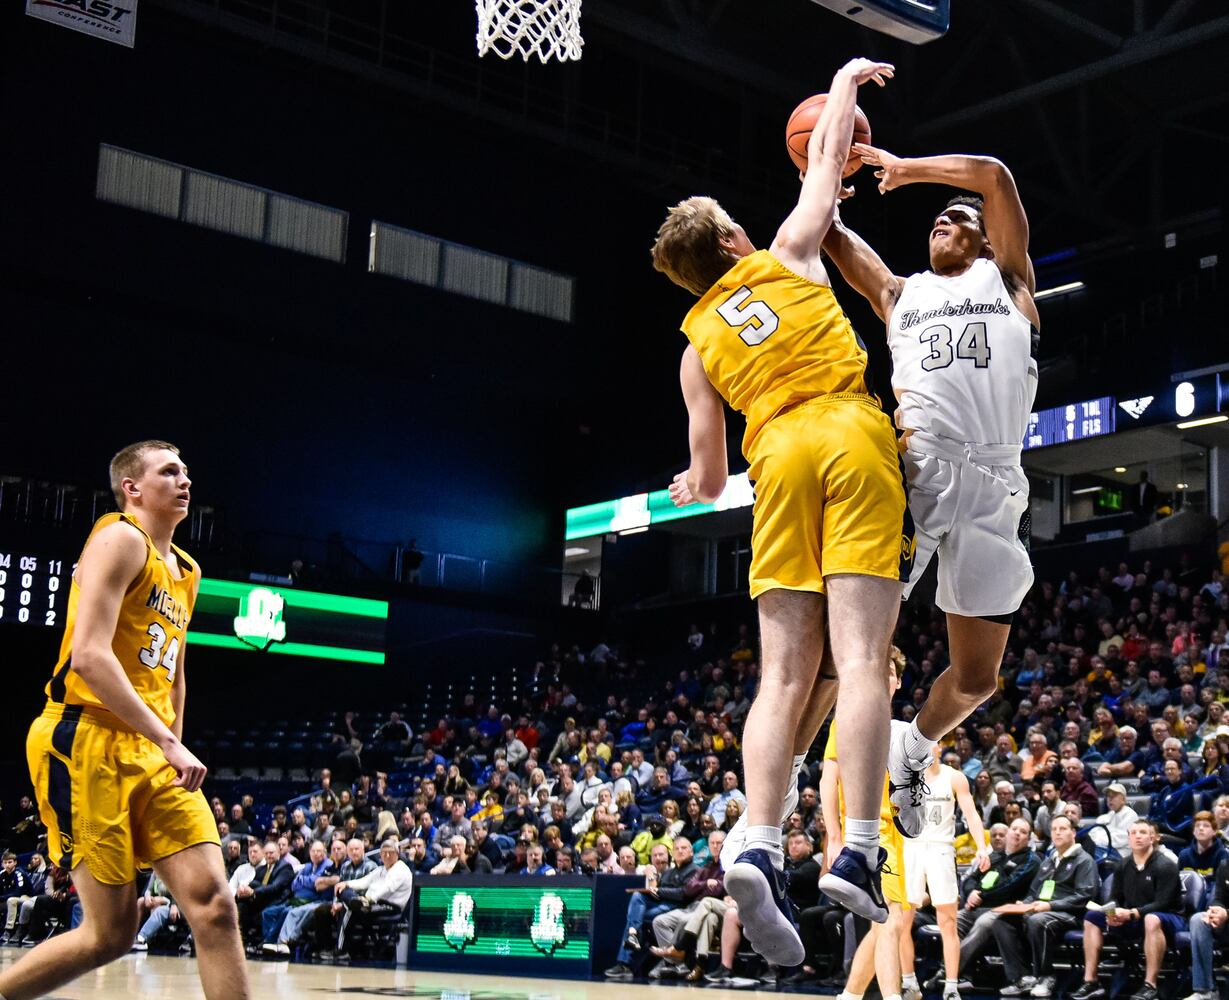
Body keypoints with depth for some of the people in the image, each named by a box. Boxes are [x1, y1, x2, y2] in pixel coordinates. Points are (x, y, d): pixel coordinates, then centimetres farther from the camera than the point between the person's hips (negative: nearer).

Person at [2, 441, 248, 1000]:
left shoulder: (187, 571, 20)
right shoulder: (121, 538, -6)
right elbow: (89, 654, -18)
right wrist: (168, 743, -21)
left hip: (152, 753, 8)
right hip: (86, 743, -7)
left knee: (213, 906, -6)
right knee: (111, 932, -7)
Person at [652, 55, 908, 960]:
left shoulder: (696, 343, 21)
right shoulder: (789, 253, 19)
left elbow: (709, 480, 20)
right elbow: (827, 157, 29)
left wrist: (690, 488, 44)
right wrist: (846, 80, 48)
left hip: (780, 456, 2)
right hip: (855, 437, -1)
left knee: (786, 675, -2)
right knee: (859, 661, -11)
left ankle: (759, 847, -21)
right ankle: (858, 855, -20)